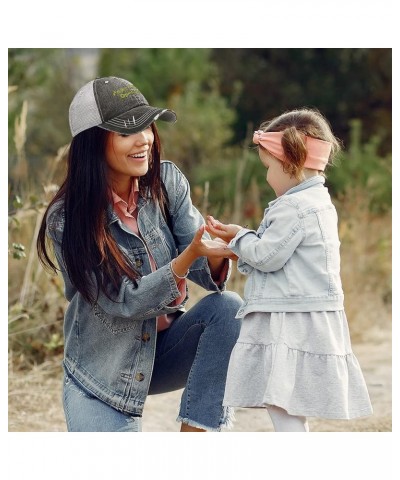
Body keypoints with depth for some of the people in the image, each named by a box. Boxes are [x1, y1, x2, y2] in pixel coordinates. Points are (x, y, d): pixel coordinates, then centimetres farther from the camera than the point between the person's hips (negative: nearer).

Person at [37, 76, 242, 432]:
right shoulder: (65, 220, -18)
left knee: (227, 307, -24)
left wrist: (216, 256, -36)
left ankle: (195, 432, -22)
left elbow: (205, 272, -11)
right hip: (104, 372, -3)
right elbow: (124, 302, -23)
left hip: (166, 346, 3)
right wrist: (188, 257, -37)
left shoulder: (167, 182, -7)